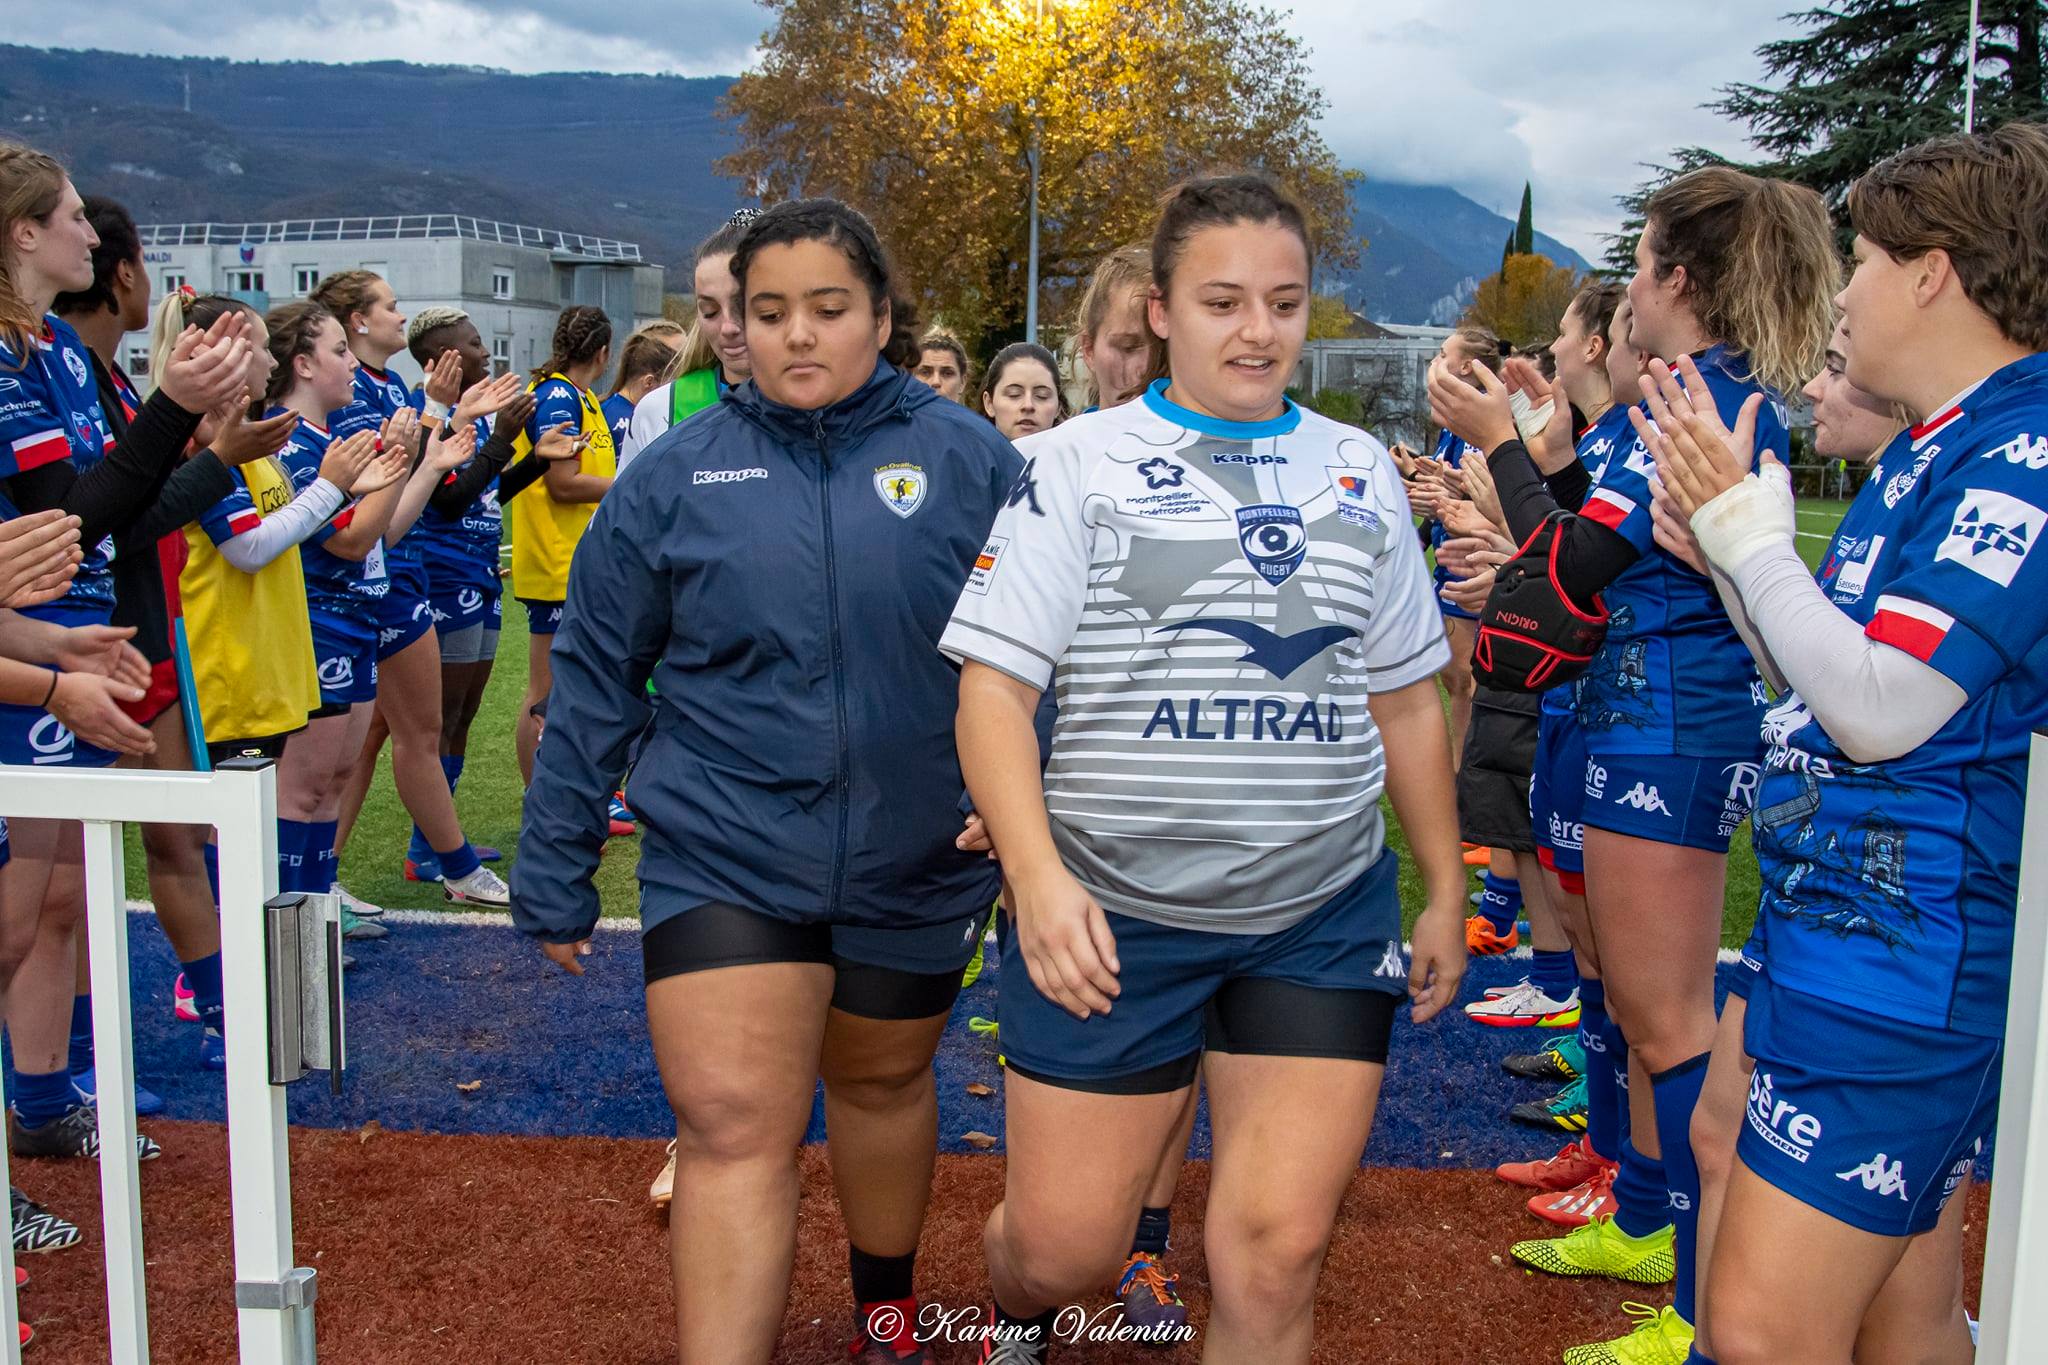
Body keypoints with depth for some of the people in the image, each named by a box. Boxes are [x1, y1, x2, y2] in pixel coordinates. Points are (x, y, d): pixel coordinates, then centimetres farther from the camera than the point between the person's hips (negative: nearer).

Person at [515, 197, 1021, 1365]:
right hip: (724, 856, -1)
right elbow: (595, 682, 2)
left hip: (917, 860, 1)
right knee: (732, 1128, -8)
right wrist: (555, 876, 3)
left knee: (882, 1082, 22)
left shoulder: (969, 460, -5)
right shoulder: (675, 476, -3)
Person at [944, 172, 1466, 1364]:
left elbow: (1407, 699, 15)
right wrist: (1037, 876, -23)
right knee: (1062, 1248, 5)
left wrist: (1446, 887, 15)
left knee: (1278, 1247, -3)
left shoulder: (1360, 472, 9)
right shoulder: (1078, 466, -2)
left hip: (1326, 917, 3)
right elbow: (992, 685, -9)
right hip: (1111, 912, -2)